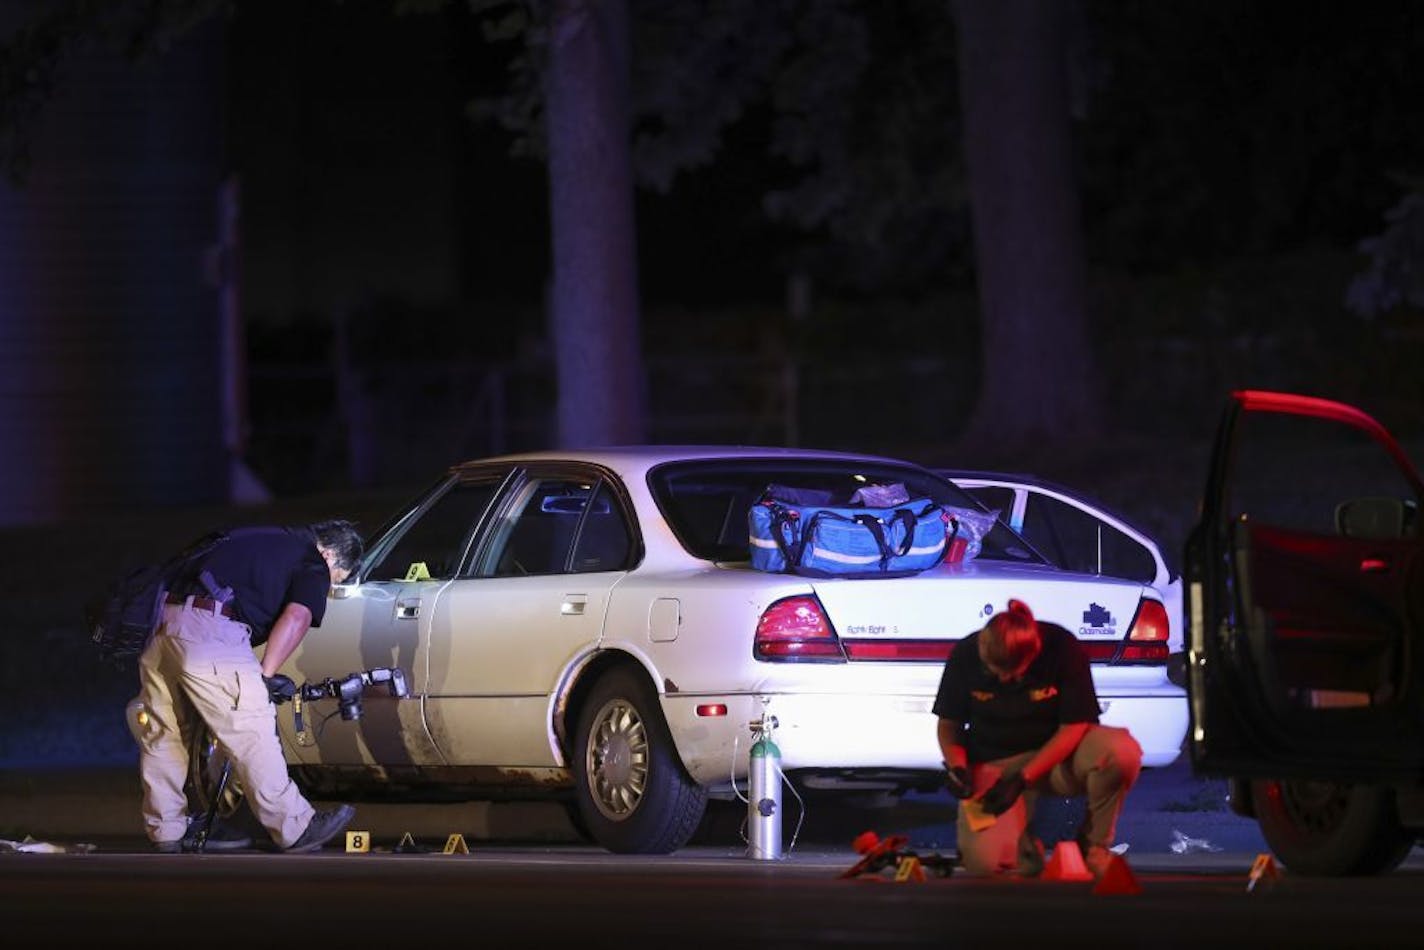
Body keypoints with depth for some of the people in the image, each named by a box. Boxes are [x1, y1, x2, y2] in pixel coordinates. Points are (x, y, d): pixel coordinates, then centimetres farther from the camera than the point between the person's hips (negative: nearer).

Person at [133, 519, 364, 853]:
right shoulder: (312, 567, 8)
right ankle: (295, 830, 4)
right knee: (252, 737, -2)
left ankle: (167, 831, 25)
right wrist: (266, 675, -3)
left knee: (162, 735, 16)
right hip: (212, 636, -8)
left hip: (166, 625, 8)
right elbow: (296, 617, -9)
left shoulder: (256, 538, 30)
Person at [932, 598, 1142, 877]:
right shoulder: (965, 656, -12)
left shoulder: (1063, 648, -18)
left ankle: (1094, 846, -9)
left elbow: (1073, 727, -15)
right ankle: (1023, 844, 13)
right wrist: (956, 766, -20)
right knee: (985, 861, -28)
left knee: (1122, 752, -35)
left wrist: (1022, 779, -23)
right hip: (993, 764, 0)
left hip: (1057, 754, 0)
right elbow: (949, 724, 2)